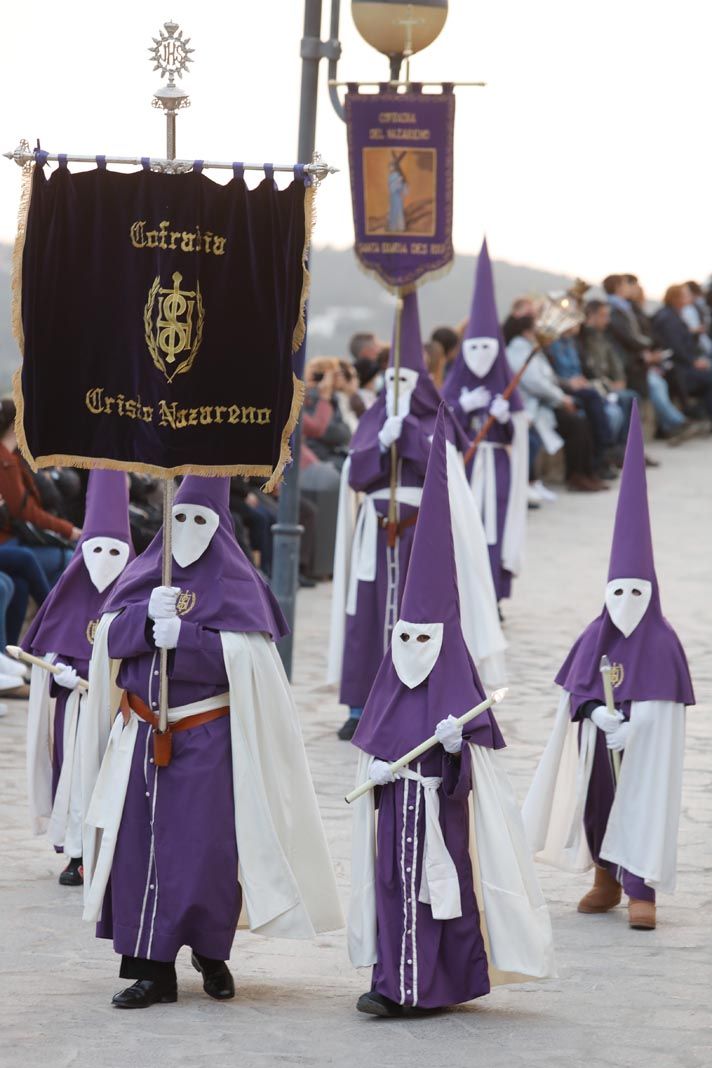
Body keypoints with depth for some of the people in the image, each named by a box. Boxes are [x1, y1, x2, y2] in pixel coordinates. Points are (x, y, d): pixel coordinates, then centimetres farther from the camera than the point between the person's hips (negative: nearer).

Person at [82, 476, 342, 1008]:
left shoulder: (235, 582, -1)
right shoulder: (146, 573, 11)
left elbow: (244, 655, -14)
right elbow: (109, 635, 1)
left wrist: (184, 635, -22)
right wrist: (148, 615, -16)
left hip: (207, 739, -4)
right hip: (143, 737, 4)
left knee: (204, 846, -4)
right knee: (137, 845, -1)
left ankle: (211, 952, 18)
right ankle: (152, 969, 3)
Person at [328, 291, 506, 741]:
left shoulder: (435, 422, 4)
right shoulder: (373, 419, 9)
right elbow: (356, 474, 0)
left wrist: (405, 425, -16)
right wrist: (382, 441, -14)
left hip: (422, 531, -2)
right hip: (377, 530, 2)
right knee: (368, 613, -1)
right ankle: (361, 706, 2)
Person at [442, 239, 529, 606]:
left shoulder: (506, 385, 3)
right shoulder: (455, 384, 4)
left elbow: (516, 436, 2)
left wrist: (505, 417, -17)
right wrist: (463, 407, -14)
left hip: (496, 468, 0)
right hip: (462, 465, 0)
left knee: (493, 529, -4)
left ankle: (492, 599, 4)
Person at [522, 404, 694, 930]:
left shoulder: (663, 642, -11)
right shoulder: (595, 637, 0)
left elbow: (660, 702, -15)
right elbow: (578, 687, -4)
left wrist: (630, 726, -28)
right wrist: (599, 713, -23)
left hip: (644, 743, -4)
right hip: (599, 742, 4)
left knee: (642, 804, -7)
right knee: (600, 801, 12)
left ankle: (641, 891, -7)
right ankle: (606, 878, 30)